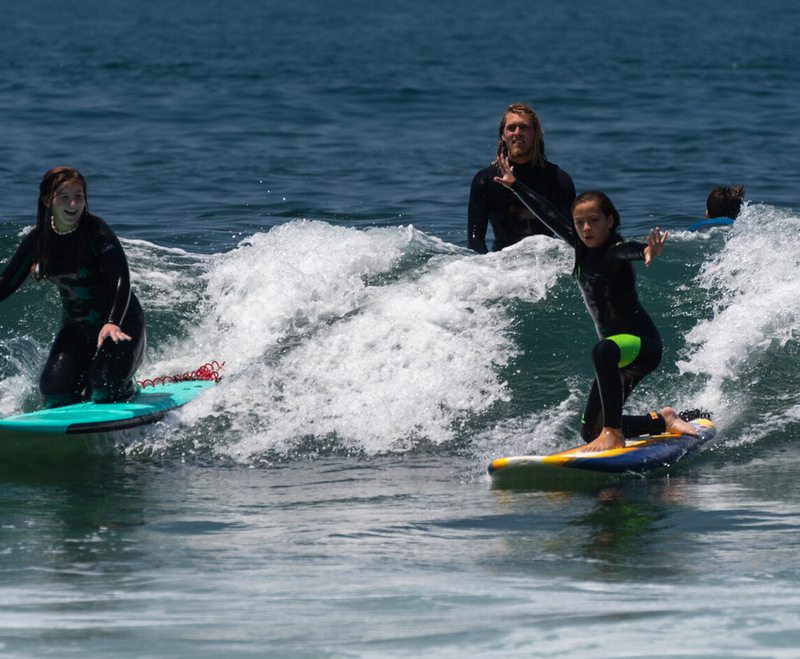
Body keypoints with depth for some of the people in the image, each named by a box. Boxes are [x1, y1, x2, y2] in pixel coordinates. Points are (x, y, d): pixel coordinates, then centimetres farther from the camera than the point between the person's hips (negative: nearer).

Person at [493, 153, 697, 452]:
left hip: (645, 344, -9)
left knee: (604, 351, -41)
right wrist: (514, 186, 26)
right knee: (590, 432, 10)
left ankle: (613, 433, -41)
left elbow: (629, 251, -42)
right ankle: (663, 420, 32)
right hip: (621, 353, 9)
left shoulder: (616, 251, -17)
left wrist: (647, 252, -64)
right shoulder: (583, 248, 6)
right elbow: (548, 214, 17)